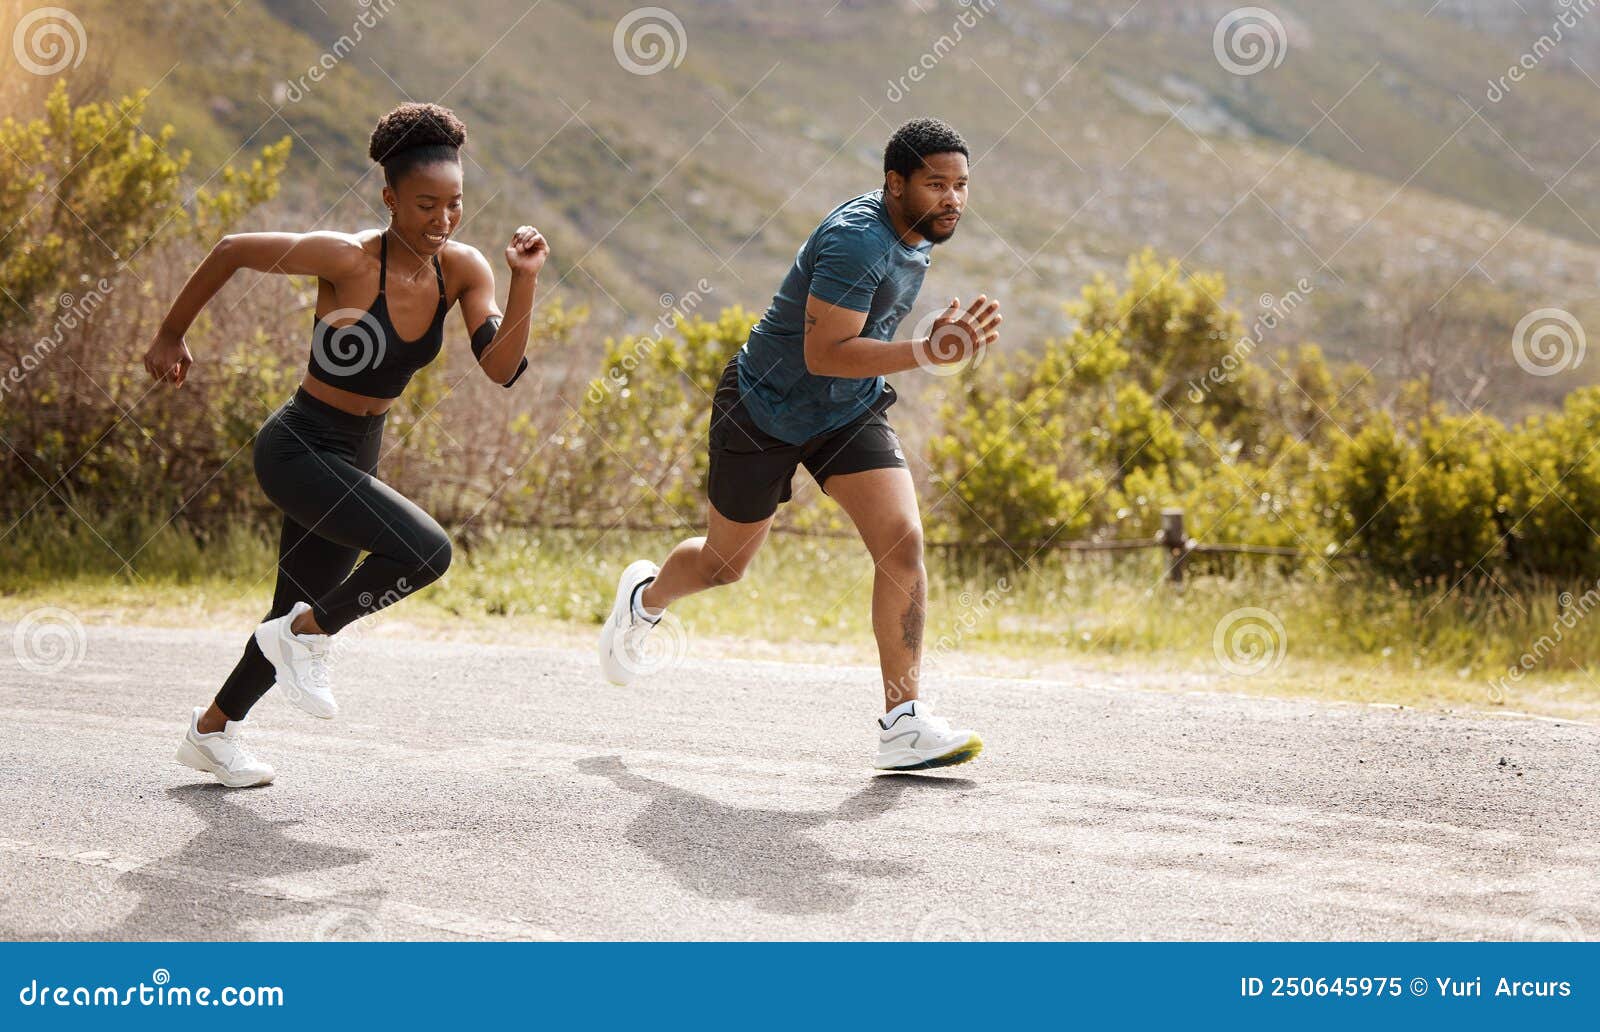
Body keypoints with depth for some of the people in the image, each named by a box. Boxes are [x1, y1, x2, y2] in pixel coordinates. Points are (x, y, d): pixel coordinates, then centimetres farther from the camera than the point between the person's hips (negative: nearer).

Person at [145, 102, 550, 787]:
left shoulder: (463, 270, -6)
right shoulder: (348, 260, -22)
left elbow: (501, 367, -15)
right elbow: (230, 252, -12)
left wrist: (525, 280, -27)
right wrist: (171, 337, -3)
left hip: (356, 457, 7)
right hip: (298, 448, -7)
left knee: (302, 613, 19)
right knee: (425, 551, -26)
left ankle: (211, 731, 40)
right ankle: (307, 634, -3)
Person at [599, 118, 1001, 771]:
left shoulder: (916, 232, -1)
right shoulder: (857, 239, -30)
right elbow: (823, 353, -37)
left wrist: (938, 336, 12)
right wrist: (929, 353, -43)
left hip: (849, 413, 6)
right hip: (763, 411, -6)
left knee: (903, 543, -16)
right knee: (726, 564, 14)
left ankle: (902, 723, -16)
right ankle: (645, 598, 50)